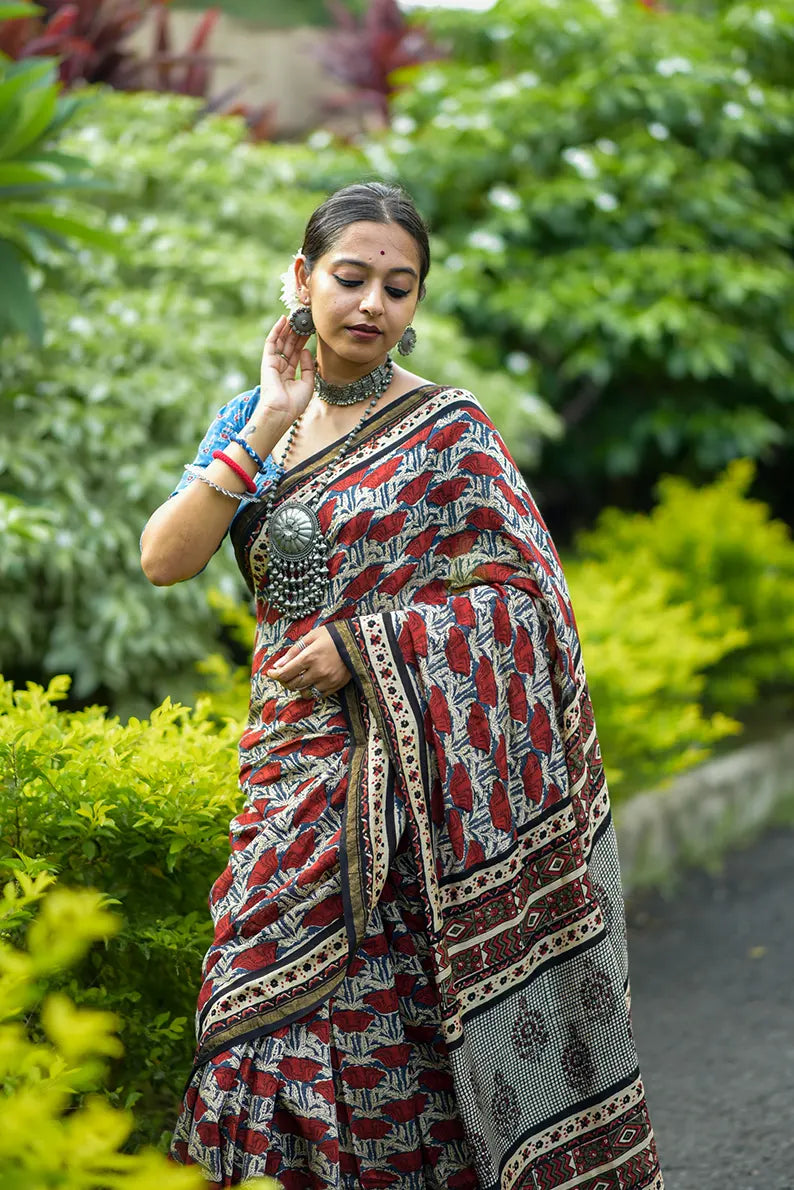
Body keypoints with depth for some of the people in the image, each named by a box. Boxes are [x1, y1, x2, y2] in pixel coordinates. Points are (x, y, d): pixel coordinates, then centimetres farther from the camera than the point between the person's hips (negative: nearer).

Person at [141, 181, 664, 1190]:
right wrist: (269, 426, -9)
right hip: (296, 769, 5)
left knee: (384, 1031, -3)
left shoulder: (446, 429, -4)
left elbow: (530, 595, -7)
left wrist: (364, 644, -14)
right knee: (282, 1026, 4)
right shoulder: (252, 420, 10)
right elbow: (162, 559, -3)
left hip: (417, 777, -4)